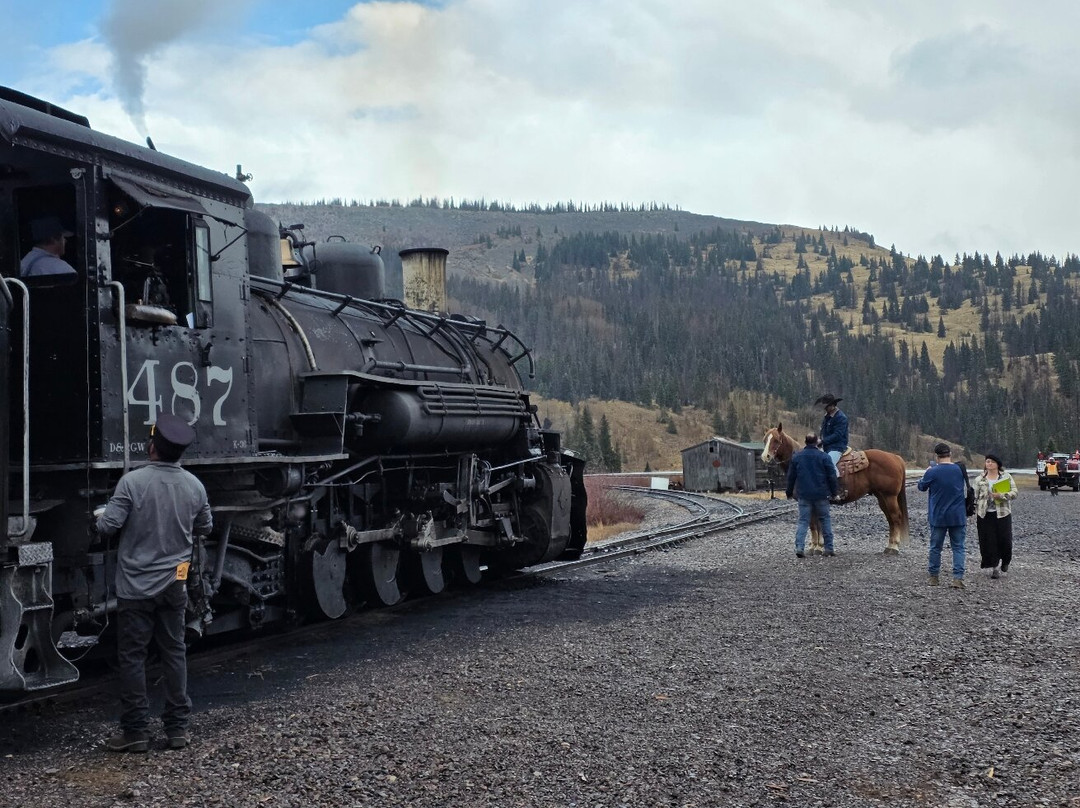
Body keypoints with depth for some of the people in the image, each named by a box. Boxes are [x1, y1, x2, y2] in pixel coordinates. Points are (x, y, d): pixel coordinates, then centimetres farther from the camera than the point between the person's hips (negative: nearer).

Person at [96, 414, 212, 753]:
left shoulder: (132, 482, -16)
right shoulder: (194, 486, -1)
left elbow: (108, 526, -15)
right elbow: (205, 527, 12)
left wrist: (101, 518, 7)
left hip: (136, 585, -4)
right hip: (174, 584, 4)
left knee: (132, 656, 4)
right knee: (174, 652, 12)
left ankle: (136, 731, 8)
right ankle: (177, 728, 15)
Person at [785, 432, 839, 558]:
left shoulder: (796, 457, 4)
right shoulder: (824, 457, -4)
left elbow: (791, 477, 8)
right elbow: (832, 476, -4)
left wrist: (789, 492, 19)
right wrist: (834, 492, 6)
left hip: (804, 495, 1)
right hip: (821, 495, -1)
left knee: (803, 521, 2)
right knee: (825, 519, 11)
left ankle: (799, 546, -14)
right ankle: (829, 548, 12)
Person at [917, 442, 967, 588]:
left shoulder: (932, 472, -12)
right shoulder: (960, 470, -3)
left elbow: (922, 487, 7)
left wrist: (926, 473, 22)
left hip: (938, 517, -1)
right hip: (958, 516, 1)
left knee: (936, 547, 11)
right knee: (958, 547, 4)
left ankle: (933, 577, 19)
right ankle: (958, 578, -6)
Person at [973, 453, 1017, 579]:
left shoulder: (1006, 477, 3)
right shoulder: (980, 479, 7)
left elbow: (1014, 493, -1)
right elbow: (975, 498, 9)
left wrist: (1001, 496, -18)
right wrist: (975, 516, 6)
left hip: (1002, 513, -1)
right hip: (985, 515, 1)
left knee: (1004, 540, 1)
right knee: (988, 541, -2)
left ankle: (1005, 565, 24)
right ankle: (993, 567, 6)